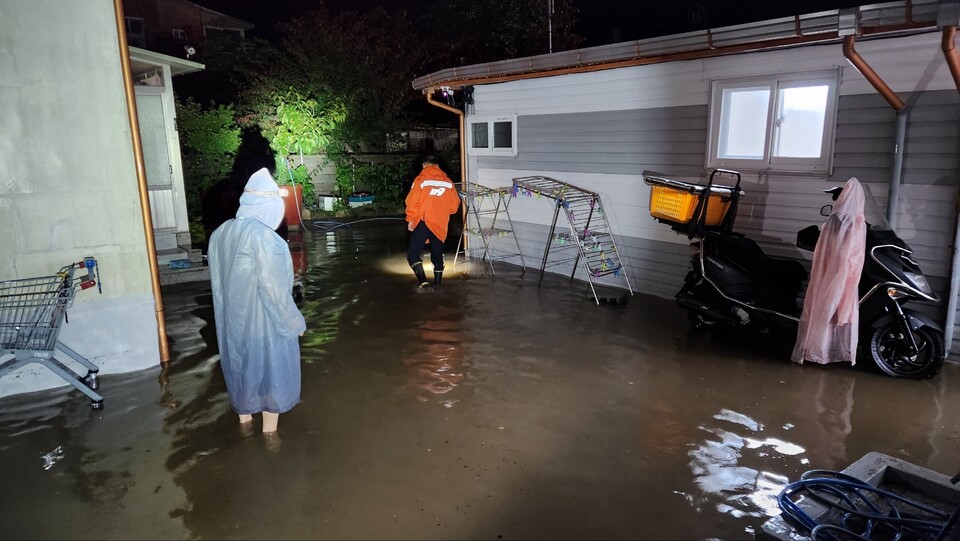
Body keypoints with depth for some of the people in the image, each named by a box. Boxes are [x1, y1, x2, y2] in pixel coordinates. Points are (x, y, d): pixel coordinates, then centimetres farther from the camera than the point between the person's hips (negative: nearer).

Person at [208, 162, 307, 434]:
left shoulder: (220, 233, -2)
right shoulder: (263, 236, -25)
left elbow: (218, 280, 7)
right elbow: (274, 287, -22)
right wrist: (294, 322, -11)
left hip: (232, 321, 7)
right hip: (263, 323, -7)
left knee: (241, 368, 22)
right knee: (272, 373, 11)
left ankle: (245, 422, 40)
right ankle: (269, 433, 24)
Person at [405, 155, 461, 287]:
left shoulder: (420, 179, -4)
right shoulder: (448, 182, 7)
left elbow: (413, 202, -8)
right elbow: (454, 204, 10)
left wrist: (410, 220, 2)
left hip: (423, 222, -4)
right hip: (440, 225, 4)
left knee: (413, 254, -3)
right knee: (437, 256, 15)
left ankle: (423, 280, -20)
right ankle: (437, 284, 21)